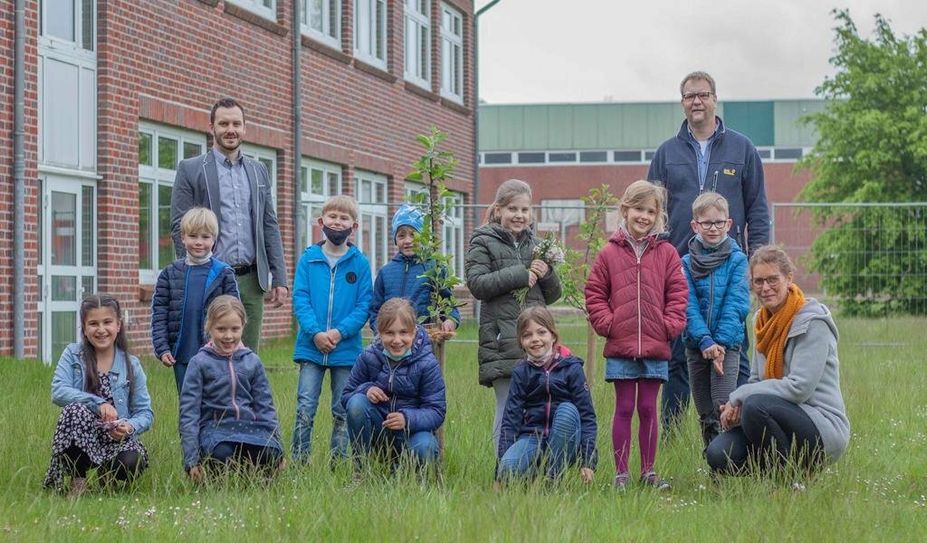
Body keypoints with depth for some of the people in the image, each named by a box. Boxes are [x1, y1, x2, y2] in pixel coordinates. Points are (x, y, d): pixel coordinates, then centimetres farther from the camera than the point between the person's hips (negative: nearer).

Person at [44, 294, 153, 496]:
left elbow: (145, 412, 1)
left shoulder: (131, 365, 2)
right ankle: (78, 480, -15)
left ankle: (107, 473, 7)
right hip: (80, 440, 0)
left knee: (131, 463, -32)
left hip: (118, 439, 0)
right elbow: (58, 392, -15)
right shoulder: (72, 355, 0)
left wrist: (130, 426, -21)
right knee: (76, 409, -31)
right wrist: (98, 403, -26)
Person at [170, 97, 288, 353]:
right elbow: (179, 227, -2)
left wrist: (279, 279, 8)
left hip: (251, 281, 4)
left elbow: (270, 226, 15)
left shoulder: (258, 171, 16)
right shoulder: (190, 169, 2)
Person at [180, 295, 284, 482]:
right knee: (223, 455, -37)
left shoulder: (252, 362, 11)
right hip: (215, 428, -3)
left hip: (249, 426, 3)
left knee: (270, 456, -30)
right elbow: (189, 412, -2)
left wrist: (277, 445, 7)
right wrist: (191, 460, -8)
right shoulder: (199, 363, 1)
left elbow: (265, 407, 15)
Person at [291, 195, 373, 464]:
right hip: (311, 346, 0)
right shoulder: (309, 258, 2)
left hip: (346, 348, 0)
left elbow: (364, 305, -2)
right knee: (305, 408, -2)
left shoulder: (360, 262, 1)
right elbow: (300, 299, -2)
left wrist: (340, 332, -15)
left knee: (342, 411, 8)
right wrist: (315, 332, -15)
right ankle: (299, 461, 4)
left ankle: (339, 461, 16)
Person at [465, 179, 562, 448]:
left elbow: (552, 295, 21)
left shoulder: (535, 244, 19)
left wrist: (546, 273, -1)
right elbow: (477, 284, -10)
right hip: (503, 340, -5)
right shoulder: (483, 242, 4)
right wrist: (519, 275, -12)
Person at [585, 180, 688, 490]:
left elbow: (678, 293, 5)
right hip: (620, 347, -1)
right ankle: (621, 473, 10)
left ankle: (648, 471, 16)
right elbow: (594, 294, 5)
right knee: (624, 409, 5)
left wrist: (670, 325, -5)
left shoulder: (667, 254, 4)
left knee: (648, 409, 8)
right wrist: (606, 323, -5)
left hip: (655, 348, 1)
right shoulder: (609, 254, 1)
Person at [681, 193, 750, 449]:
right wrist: (705, 342, -16)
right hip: (696, 345, 3)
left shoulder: (737, 260, -2)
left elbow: (736, 305, -7)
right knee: (705, 414, 9)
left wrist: (720, 342, -15)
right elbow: (689, 307, -4)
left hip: (728, 343, -3)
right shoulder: (687, 263, 3)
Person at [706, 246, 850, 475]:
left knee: (756, 405, -33)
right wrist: (735, 405, -7)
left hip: (825, 428, -7)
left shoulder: (813, 323, -12)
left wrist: (739, 396, -15)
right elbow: (757, 381, 16)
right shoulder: (763, 321, 12)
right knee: (718, 455, -17)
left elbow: (799, 388, -20)